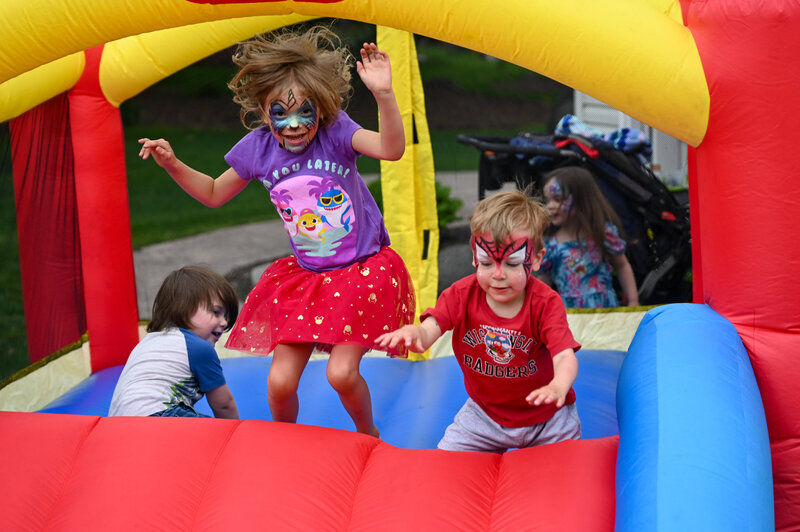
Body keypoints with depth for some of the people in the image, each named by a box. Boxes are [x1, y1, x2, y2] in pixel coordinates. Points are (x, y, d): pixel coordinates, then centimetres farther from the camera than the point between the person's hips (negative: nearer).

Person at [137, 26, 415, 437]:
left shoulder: (335, 131, -14)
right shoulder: (258, 147, -5)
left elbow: (391, 149, -31)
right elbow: (214, 194, 9)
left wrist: (383, 94, -46)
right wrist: (172, 164, -5)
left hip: (361, 270, -3)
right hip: (304, 277, 4)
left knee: (341, 372, -14)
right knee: (279, 381, -3)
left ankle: (367, 434, 20)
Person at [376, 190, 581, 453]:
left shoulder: (546, 303, -21)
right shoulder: (462, 294, -14)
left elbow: (565, 357, -31)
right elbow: (429, 329, -25)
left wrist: (558, 387, -56)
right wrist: (413, 333, -51)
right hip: (484, 412, 2)